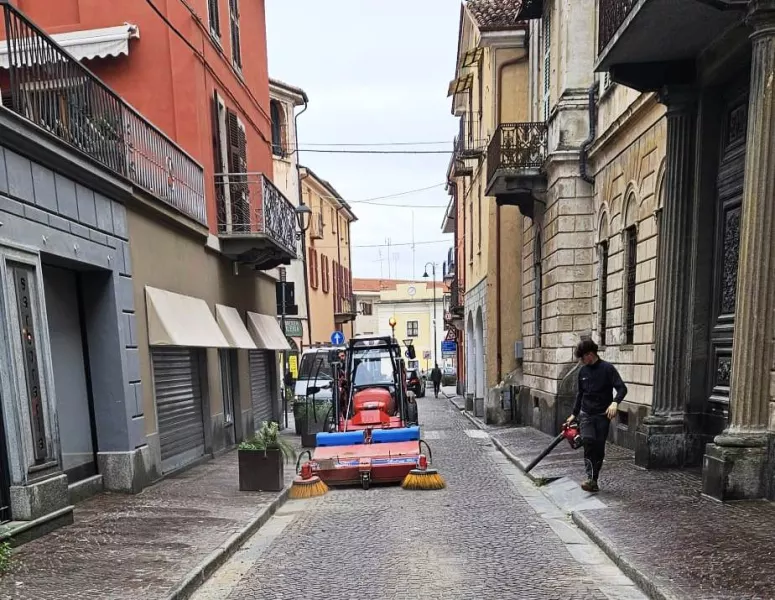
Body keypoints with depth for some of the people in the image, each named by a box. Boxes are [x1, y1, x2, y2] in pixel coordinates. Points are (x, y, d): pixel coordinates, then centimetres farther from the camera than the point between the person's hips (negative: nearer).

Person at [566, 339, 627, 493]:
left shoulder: (607, 368, -7)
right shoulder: (583, 371, 8)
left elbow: (622, 388, -13)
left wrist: (615, 402, -32)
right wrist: (574, 414, 21)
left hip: (603, 415, -3)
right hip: (586, 415, 3)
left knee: (599, 448, 2)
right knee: (589, 442, -17)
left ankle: (594, 480, 13)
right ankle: (590, 479, -20)